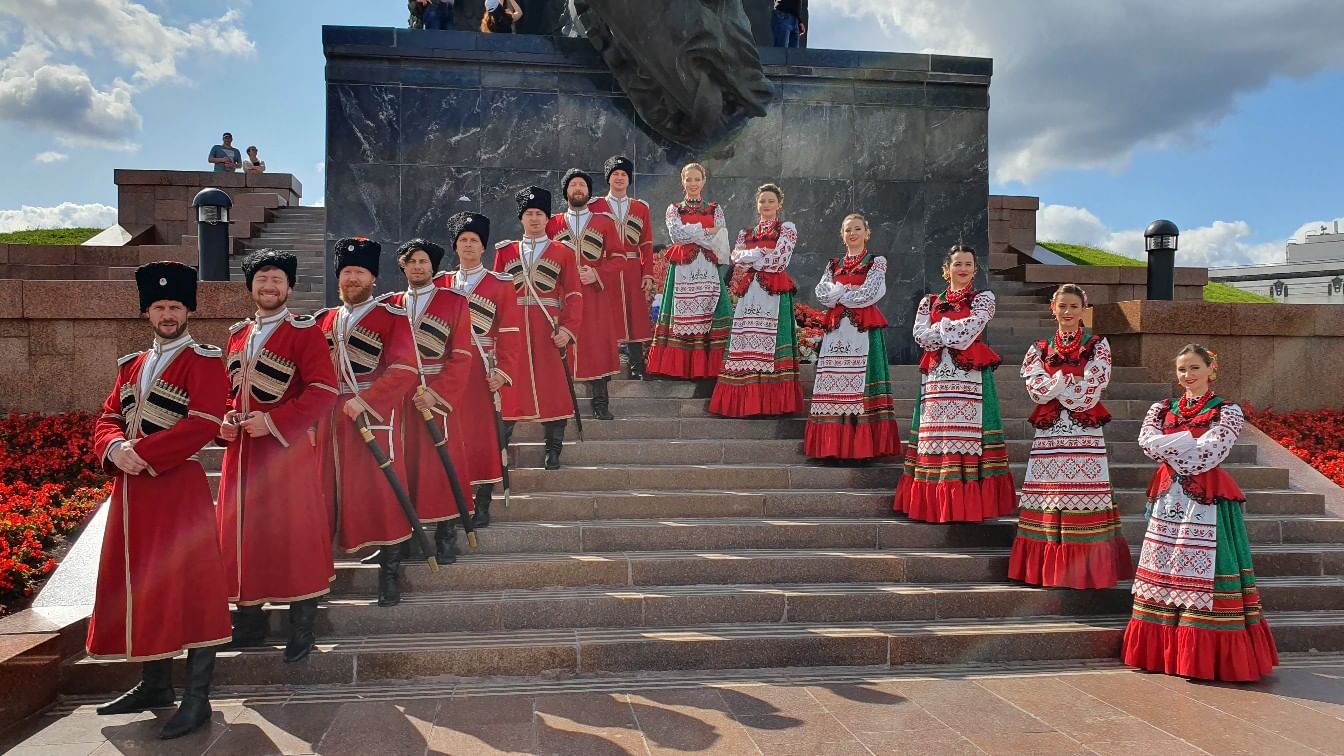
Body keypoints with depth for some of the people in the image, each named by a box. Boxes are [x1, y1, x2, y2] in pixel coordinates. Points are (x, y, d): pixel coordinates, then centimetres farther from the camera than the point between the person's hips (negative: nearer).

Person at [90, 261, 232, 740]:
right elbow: (108, 419, 13)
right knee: (138, 586, 14)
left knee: (189, 590, -5)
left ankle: (197, 699, 1)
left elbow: (204, 425, -16)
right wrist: (116, 449, -9)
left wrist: (144, 453, -20)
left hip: (179, 488, -8)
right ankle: (155, 685, 29)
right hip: (131, 490, 8)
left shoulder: (204, 361, -5)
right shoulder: (132, 366, 18)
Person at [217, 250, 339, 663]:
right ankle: (249, 620, 25)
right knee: (242, 532, 10)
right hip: (241, 449, 7)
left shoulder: (304, 330, -6)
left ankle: (302, 629, 9)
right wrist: (225, 419, 2)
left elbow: (323, 390, -13)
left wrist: (273, 421, -18)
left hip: (287, 449, -6)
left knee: (294, 536, -2)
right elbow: (228, 389, 23)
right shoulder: (238, 334, 15)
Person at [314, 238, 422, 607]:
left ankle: (390, 572, 8)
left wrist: (365, 401, -20)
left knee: (381, 491, -2)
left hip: (376, 416, -4)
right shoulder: (323, 321, 16)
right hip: (330, 419, 5)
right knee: (326, 491, 7)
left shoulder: (393, 318, 0)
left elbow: (405, 370, -11)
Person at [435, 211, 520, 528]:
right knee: (450, 433, 3)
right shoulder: (440, 283, 13)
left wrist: (503, 370, -13)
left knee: (485, 434, -2)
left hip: (483, 369, -3)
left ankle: (483, 506, 5)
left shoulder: (501, 284, 4)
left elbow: (509, 333, -2)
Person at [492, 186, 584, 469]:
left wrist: (568, 329, -10)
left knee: (553, 386, 0)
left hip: (550, 331, -1)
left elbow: (574, 295, 1)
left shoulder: (563, 252, 6)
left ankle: (553, 450, 9)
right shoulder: (505, 252, 13)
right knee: (508, 387, 2)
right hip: (513, 330, 2)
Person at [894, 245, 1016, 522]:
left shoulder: (983, 298, 9)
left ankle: (971, 503, -4)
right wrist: (955, 331, -5)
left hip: (972, 377, -3)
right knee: (935, 436, -1)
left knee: (969, 436, -8)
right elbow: (920, 336, 1)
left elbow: (972, 327, -9)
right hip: (937, 376, 3)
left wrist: (940, 330, -1)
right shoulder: (929, 302, 16)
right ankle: (934, 503, 2)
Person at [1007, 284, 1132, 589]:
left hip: (1085, 434, -2)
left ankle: (1087, 569, 3)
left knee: (1084, 498, -5)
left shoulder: (1098, 346, 6)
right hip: (1049, 434, 2)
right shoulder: (1039, 349, 12)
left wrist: (1055, 383, -4)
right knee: (1048, 500, 1)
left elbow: (1092, 390, -7)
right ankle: (1047, 570, 8)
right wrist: (1071, 382, -8)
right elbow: (1036, 390, -2)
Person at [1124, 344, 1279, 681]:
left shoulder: (1227, 412, 1)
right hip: (1170, 498, 4)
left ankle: (1204, 656, 2)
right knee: (1164, 571, 5)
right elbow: (1147, 441, -4)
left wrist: (1168, 445, -7)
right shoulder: (1162, 409, 13)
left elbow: (1210, 453, -13)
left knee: (1202, 573, -6)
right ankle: (1162, 651, 13)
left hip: (1207, 501, -4)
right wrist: (1190, 440, -12)